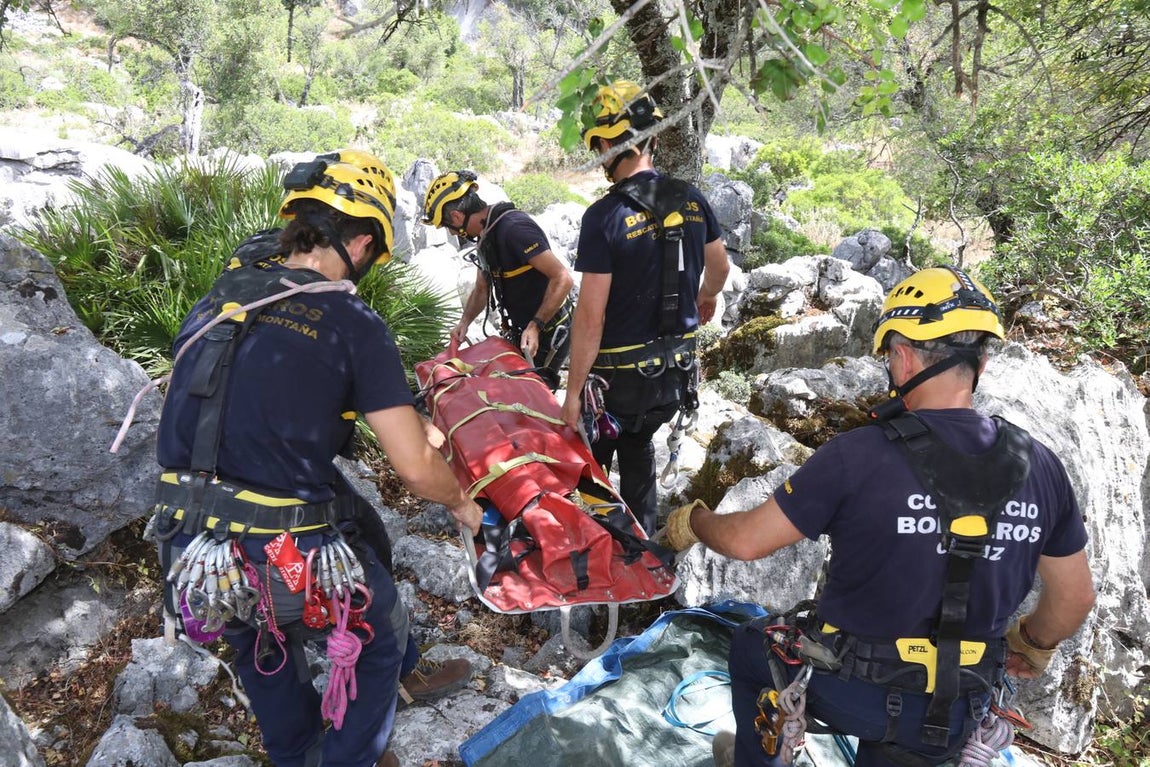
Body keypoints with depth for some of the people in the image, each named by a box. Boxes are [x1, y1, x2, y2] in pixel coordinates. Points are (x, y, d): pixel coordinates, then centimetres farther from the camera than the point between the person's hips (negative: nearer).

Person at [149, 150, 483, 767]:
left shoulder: (214, 301, 5)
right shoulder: (354, 325, -11)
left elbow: (186, 418, 14)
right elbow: (416, 468, -12)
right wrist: (461, 503, 9)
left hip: (186, 552, 6)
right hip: (290, 563, -6)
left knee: (260, 645, 35)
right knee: (379, 636, 25)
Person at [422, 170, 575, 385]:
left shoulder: (514, 229, -25)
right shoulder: (486, 235, 7)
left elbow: (563, 279, -29)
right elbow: (482, 289, 19)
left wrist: (536, 326, -28)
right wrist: (464, 322, 2)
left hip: (549, 333, -9)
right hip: (522, 331, 9)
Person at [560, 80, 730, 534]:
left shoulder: (605, 216, -20)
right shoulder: (691, 200, -2)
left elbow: (591, 315, -20)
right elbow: (719, 267, 16)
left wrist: (574, 392, -13)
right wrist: (706, 298, 38)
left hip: (621, 377, -6)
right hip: (677, 370, 6)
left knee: (592, 463, 18)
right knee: (637, 445, 28)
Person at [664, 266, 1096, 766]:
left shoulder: (858, 456, -24)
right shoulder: (1040, 467, -9)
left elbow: (747, 541, -16)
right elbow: (1075, 597, 3)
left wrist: (691, 521, 6)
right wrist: (1032, 646, 23)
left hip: (848, 690, -4)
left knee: (749, 647, 27)